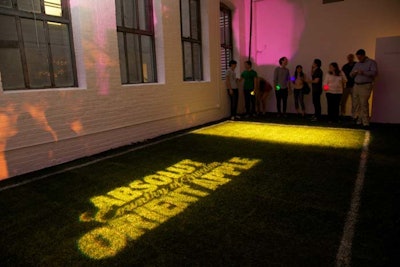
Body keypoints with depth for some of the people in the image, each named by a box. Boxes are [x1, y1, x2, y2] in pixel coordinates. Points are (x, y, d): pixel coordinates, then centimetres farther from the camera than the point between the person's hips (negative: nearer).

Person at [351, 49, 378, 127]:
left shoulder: (371, 62, 3)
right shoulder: (357, 64, 21)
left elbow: (374, 72, -11)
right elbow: (351, 74, 21)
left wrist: (363, 72, -22)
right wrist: (354, 73, -3)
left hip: (365, 86, -6)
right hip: (356, 85, 6)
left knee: (364, 104, -13)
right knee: (357, 104, 0)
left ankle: (365, 122, -11)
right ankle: (359, 119, 8)